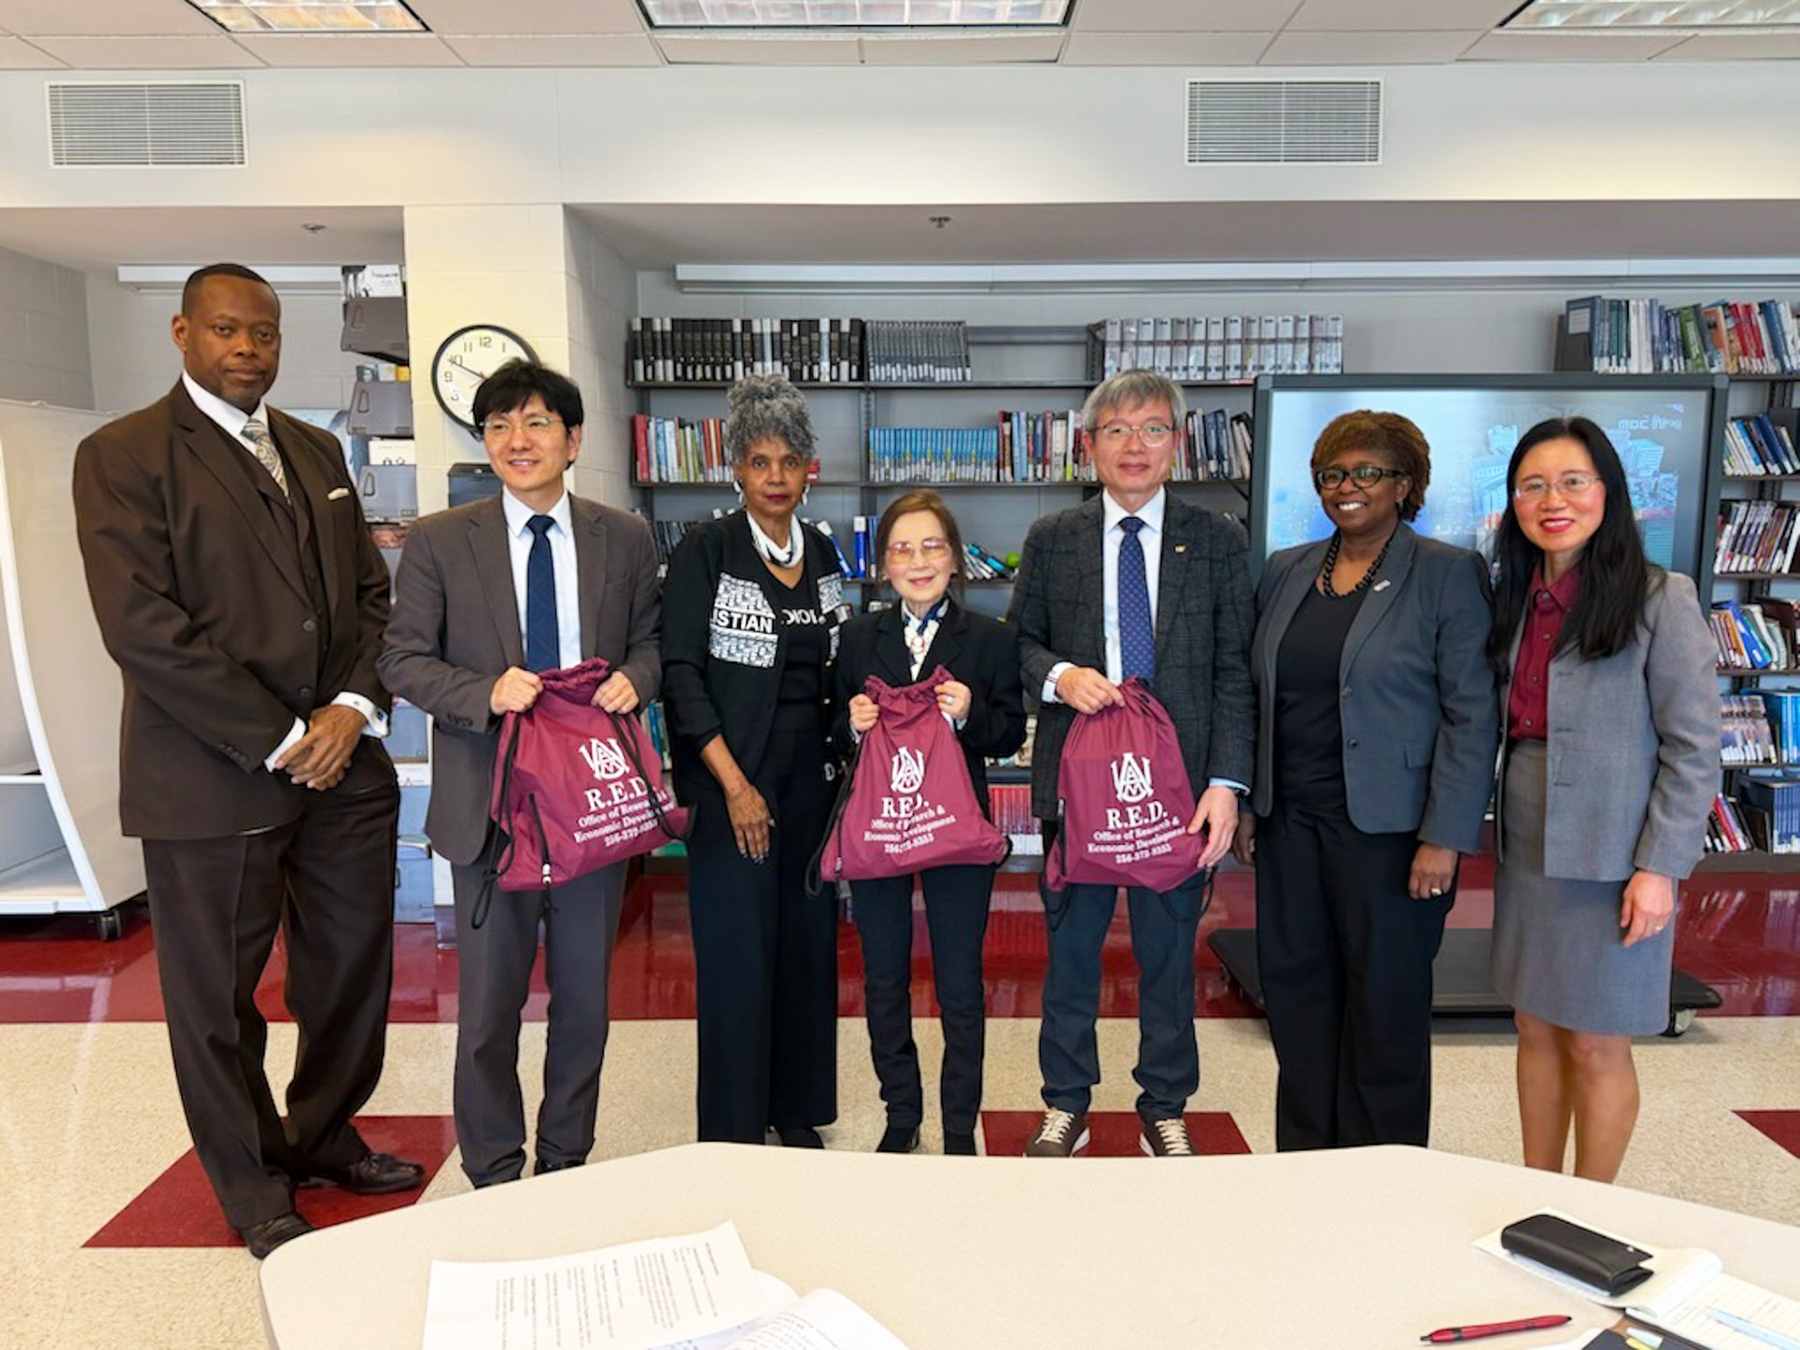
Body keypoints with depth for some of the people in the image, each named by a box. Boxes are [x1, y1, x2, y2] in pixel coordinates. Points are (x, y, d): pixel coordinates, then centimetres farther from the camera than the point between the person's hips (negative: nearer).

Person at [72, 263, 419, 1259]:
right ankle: (254, 1192, 28)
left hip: (344, 765, 6)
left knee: (354, 969, 13)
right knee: (217, 995, 8)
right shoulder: (122, 456, -5)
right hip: (214, 778, -5)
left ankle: (322, 1136, 36)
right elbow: (143, 627, -14)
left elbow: (372, 593, 12)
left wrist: (355, 708, -5)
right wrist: (279, 743, -15)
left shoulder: (317, 453, 14)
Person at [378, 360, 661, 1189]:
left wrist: (633, 679, -12)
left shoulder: (625, 540, 4)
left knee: (584, 1001, 15)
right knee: (488, 1006, 10)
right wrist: (487, 694, -19)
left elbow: (651, 643, 10)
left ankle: (565, 1166, 35)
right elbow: (404, 661, -2)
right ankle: (494, 1179, 30)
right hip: (490, 802, -1)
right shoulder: (439, 541, 0)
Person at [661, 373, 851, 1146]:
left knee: (808, 943, 11)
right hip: (733, 781, -5)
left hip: (812, 779, 5)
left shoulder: (823, 554, 9)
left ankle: (797, 1111, 27)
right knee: (737, 953, 1)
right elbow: (679, 669, -11)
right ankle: (734, 1130, 16)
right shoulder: (706, 551, -7)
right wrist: (734, 783, -15)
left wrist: (844, 763, 6)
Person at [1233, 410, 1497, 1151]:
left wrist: (1445, 838, -14)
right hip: (1290, 822, 5)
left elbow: (1473, 716, -9)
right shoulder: (1284, 572, 10)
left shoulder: (1448, 574, -5)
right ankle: (1303, 1157, 29)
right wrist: (1243, 801, 9)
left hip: (1388, 829, -4)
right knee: (1295, 993, 12)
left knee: (1384, 1006, 8)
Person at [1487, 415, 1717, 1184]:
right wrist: (1492, 836, 3)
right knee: (1536, 1031, 14)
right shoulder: (1515, 600, 7)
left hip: (1610, 857, -5)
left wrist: (1661, 868, -14)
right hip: (1527, 852, 5)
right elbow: (1508, 728, 9)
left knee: (1596, 1045, 6)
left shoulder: (1661, 600, -9)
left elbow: (1694, 748, -10)